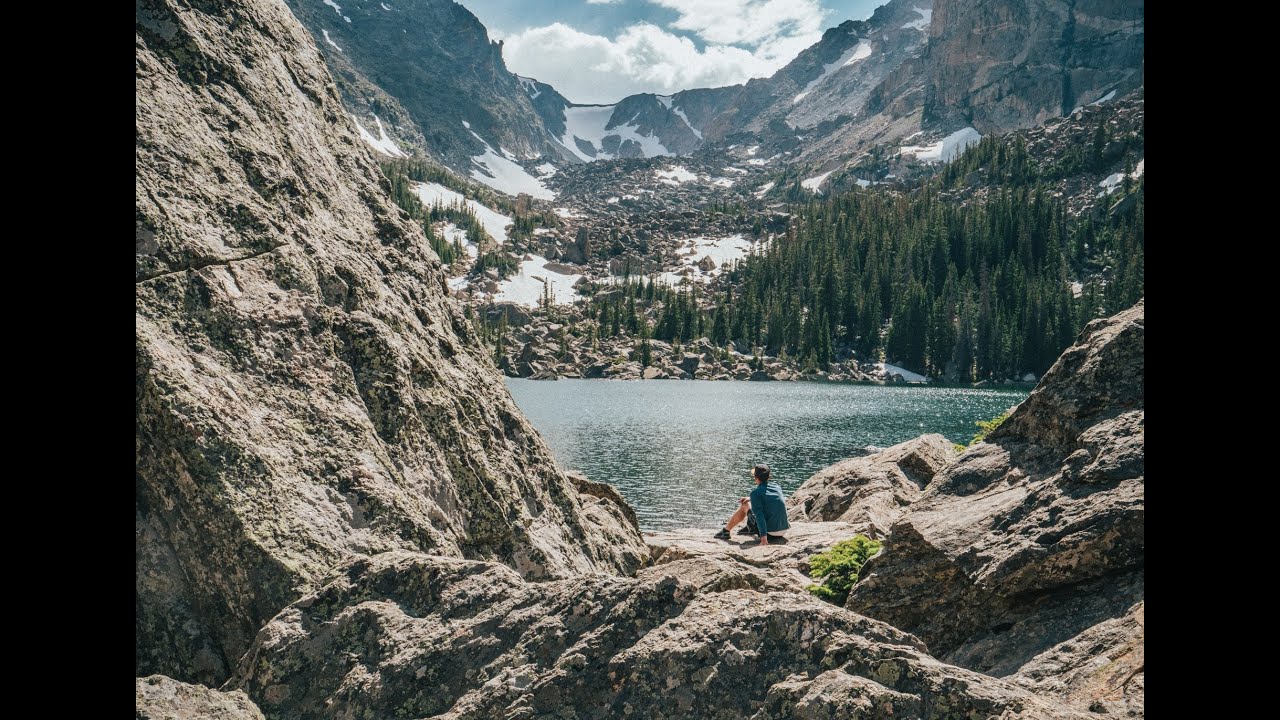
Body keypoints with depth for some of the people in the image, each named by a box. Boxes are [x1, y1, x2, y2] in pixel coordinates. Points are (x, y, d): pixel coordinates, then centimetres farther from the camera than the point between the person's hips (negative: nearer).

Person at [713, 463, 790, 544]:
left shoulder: (755, 493, -12)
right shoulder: (777, 487, 6)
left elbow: (759, 516, -20)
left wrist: (764, 537, -24)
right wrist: (750, 498, 30)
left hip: (770, 534, -6)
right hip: (784, 531, 6)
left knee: (744, 506, 12)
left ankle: (726, 531, 29)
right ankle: (749, 528, 53)